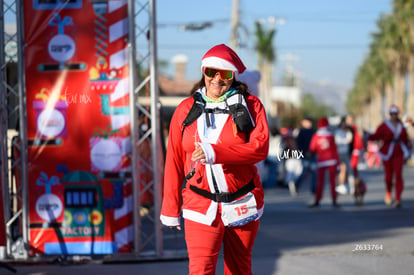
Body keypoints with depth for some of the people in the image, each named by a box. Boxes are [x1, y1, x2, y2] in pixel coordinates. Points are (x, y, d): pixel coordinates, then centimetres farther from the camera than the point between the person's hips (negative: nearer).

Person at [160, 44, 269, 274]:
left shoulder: (250, 106, 0)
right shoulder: (186, 110, 5)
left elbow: (260, 147, -16)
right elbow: (174, 162, 7)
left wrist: (214, 153, -27)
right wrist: (170, 209, 7)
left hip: (242, 206, 0)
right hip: (201, 207, 0)